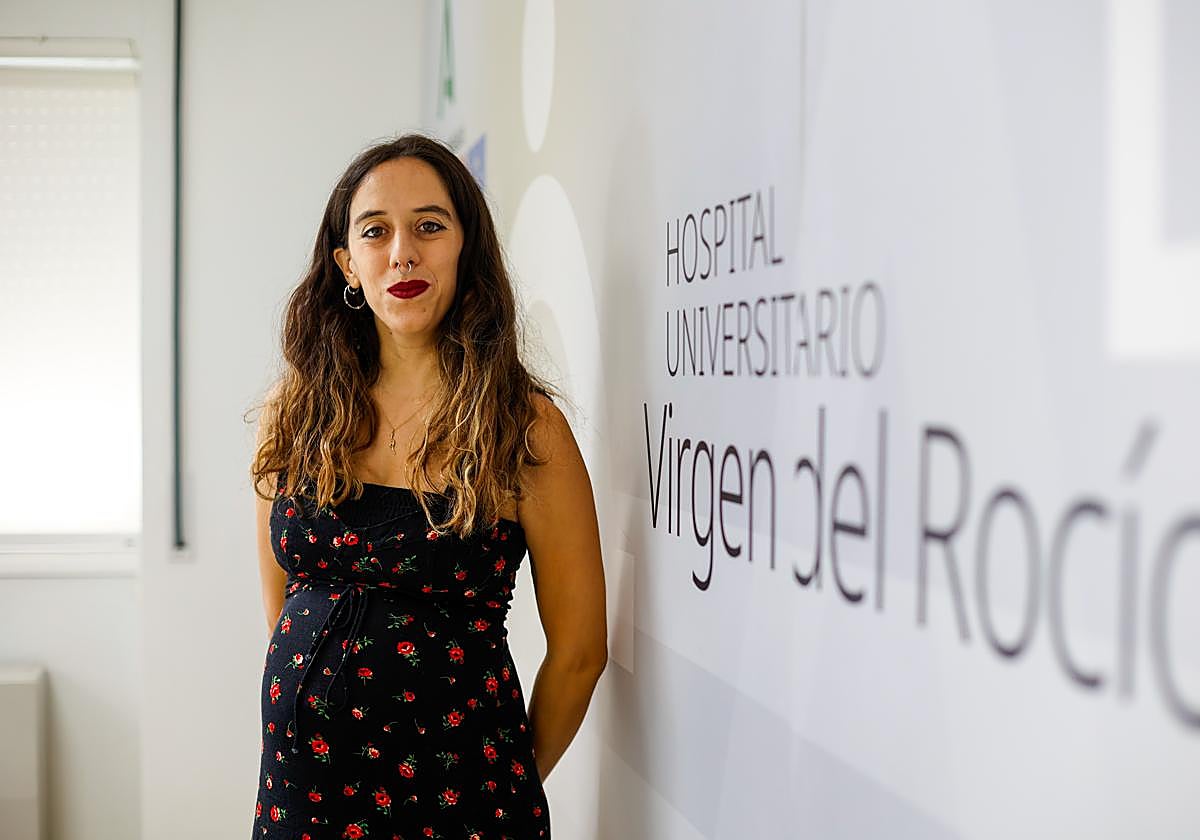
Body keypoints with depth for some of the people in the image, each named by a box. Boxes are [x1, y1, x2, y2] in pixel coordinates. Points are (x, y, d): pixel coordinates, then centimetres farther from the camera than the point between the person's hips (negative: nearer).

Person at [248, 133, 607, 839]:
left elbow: (579, 648, -4)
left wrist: (513, 779, 4)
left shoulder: (527, 425, -10)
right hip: (300, 776, 4)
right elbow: (280, 605, 12)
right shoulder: (297, 410, 1)